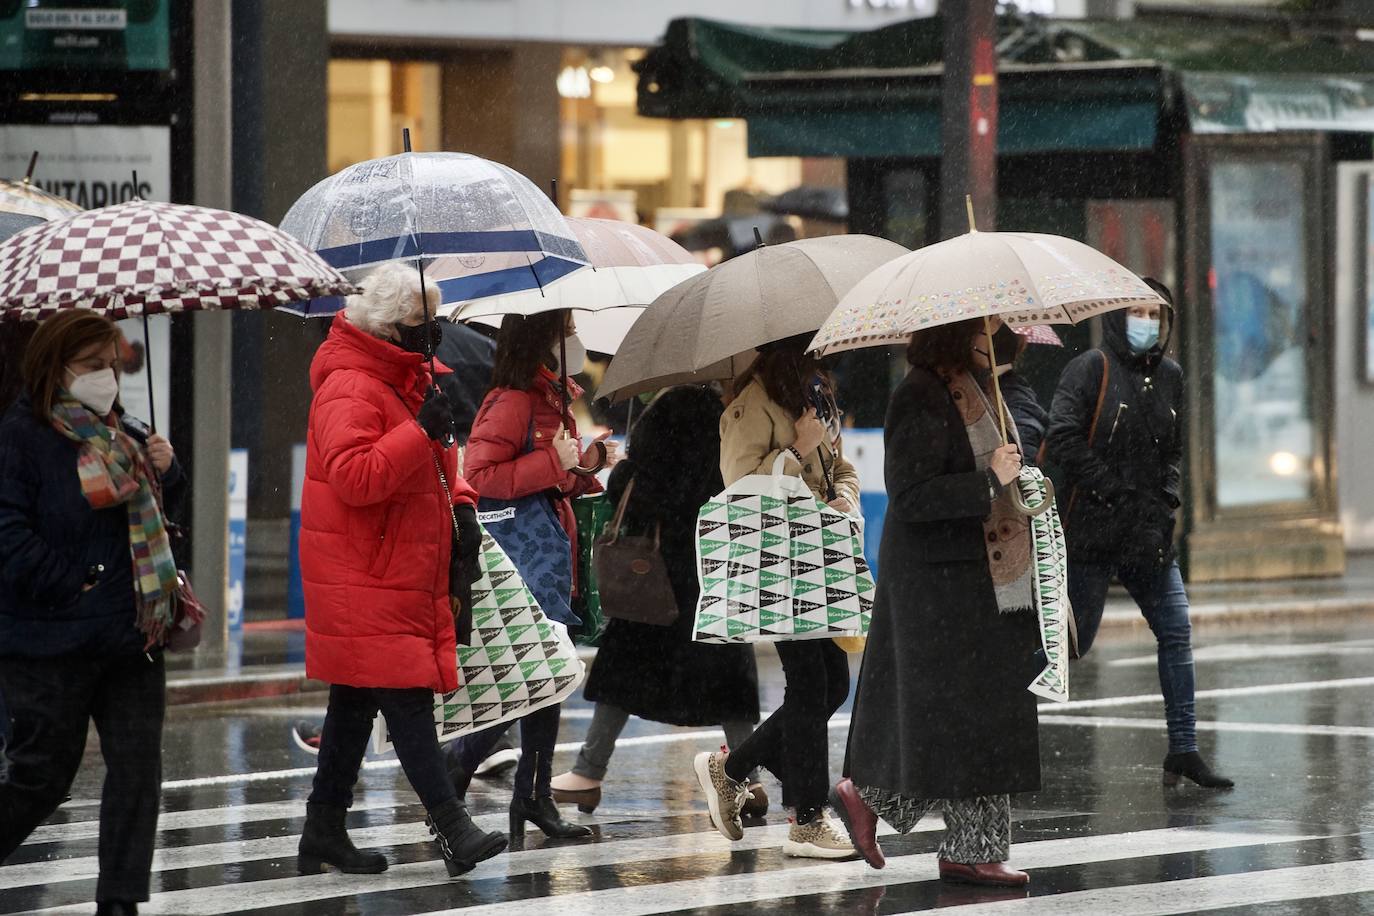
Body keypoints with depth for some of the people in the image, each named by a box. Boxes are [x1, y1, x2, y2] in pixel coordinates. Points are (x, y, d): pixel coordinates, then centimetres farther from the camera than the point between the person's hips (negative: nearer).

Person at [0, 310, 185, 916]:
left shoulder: (123, 434, 11)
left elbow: (158, 517, 26)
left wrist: (165, 472, 6)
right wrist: (69, 587, -21)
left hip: (131, 638, 7)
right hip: (50, 644, -7)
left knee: (137, 769, 1)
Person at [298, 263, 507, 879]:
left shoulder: (408, 382, 18)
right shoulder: (349, 390, -16)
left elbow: (431, 463, 30)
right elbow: (354, 477, -29)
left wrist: (459, 505, 12)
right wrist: (421, 432, -29)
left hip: (405, 573, 10)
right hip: (364, 584, -10)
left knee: (355, 701, 13)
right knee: (405, 697, -14)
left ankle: (324, 832, 18)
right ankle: (451, 826, -19)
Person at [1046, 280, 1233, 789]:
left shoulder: (1169, 376, 13)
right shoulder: (1090, 370, -7)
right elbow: (1064, 441, -16)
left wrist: (1168, 496, 4)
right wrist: (1114, 492, -16)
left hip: (1149, 533, 6)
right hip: (1093, 532, -6)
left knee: (1176, 632, 3)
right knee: (1071, 641, -5)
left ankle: (1184, 750, 7)